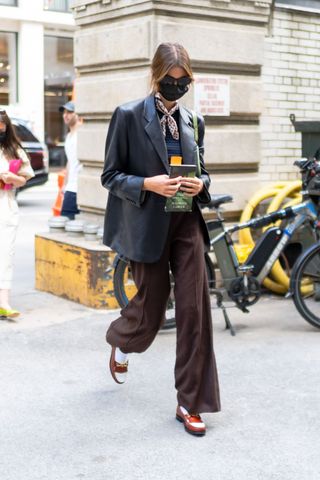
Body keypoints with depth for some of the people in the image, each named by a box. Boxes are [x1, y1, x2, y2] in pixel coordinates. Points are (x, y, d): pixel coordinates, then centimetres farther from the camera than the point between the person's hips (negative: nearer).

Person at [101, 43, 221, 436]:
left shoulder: (193, 122, 9)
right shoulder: (128, 116, -5)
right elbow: (110, 175, -4)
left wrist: (200, 183, -5)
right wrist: (148, 184, -20)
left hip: (187, 224, 4)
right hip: (148, 227, -4)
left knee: (194, 311, -2)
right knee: (150, 309, 6)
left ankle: (190, 403, 8)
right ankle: (120, 342, 45)